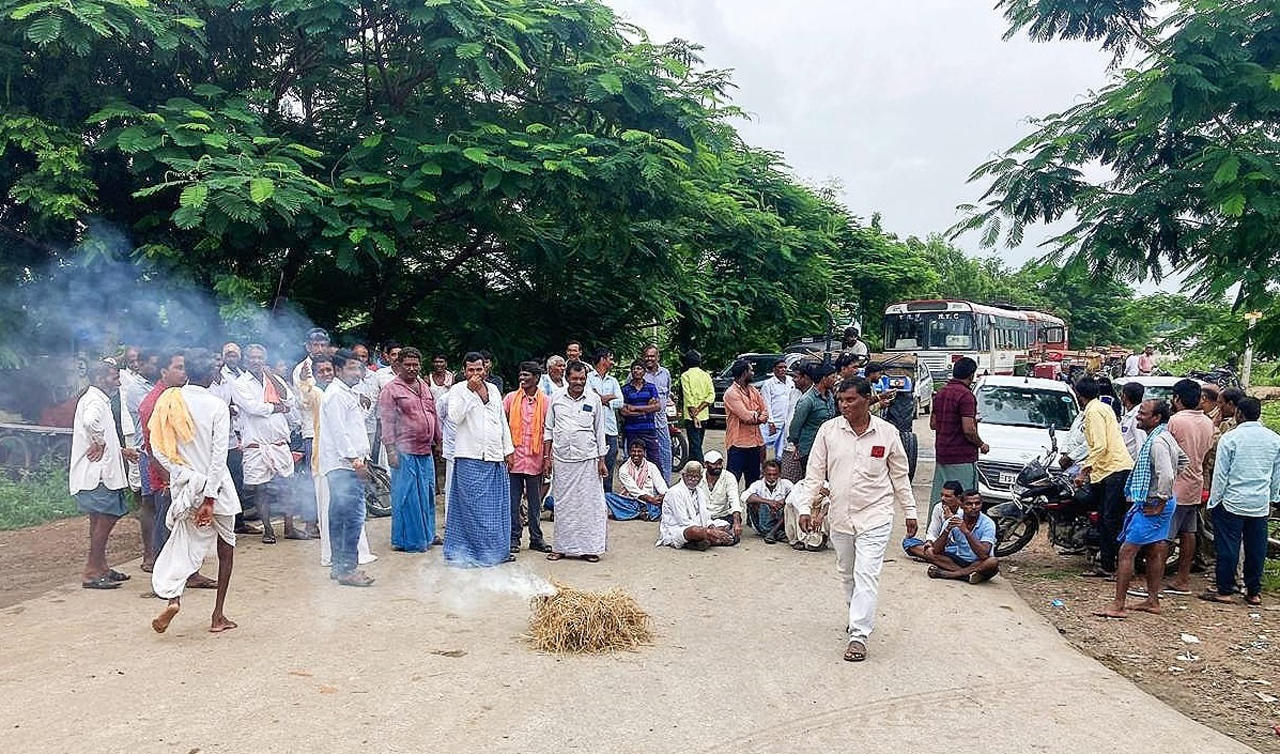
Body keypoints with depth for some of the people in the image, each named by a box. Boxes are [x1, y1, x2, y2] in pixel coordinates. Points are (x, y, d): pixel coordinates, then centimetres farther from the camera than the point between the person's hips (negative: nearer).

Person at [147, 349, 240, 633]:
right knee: (226, 547, 12)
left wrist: (179, 475, 7)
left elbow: (158, 449, -1)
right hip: (215, 486, -3)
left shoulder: (168, 401, 0)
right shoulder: (217, 406, -13)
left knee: (186, 545, 14)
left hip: (184, 484, 3)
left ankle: (172, 596, -12)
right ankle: (218, 615, 14)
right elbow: (219, 455, -17)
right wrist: (209, 499, -15)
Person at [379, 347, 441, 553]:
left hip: (426, 451, 7)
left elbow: (434, 416, 22)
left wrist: (438, 441, 20)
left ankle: (426, 535, 26)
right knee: (407, 496, -1)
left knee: (427, 494, 13)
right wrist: (390, 449, -16)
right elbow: (387, 422, -11)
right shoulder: (390, 390, -6)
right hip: (405, 452, -7)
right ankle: (406, 540, 8)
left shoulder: (425, 388, 15)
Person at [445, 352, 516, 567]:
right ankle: (474, 551, 6)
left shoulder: (493, 389, 15)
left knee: (498, 505, 8)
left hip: (495, 457, 5)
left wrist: (508, 450, 17)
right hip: (471, 458, -5)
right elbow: (454, 417, -18)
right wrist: (471, 391, -19)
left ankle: (498, 550, 18)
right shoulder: (458, 390, -1)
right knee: (474, 507, -3)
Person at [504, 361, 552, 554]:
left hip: (535, 458, 0)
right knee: (513, 500, 5)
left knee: (535, 502, 9)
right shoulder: (511, 398, 3)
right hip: (514, 457, 0)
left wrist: (548, 457, 0)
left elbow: (549, 431, 5)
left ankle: (536, 538, 18)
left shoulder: (546, 401, 2)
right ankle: (514, 537, 15)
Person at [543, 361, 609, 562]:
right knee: (562, 504, 6)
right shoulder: (556, 399, 5)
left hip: (587, 458, -1)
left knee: (589, 503, -1)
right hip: (561, 459, 1)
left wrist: (601, 460, 4)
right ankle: (561, 547, 14)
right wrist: (547, 457, 4)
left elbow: (599, 432, 7)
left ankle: (589, 547, 7)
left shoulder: (594, 400, 3)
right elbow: (549, 430, 10)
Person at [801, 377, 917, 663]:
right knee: (847, 574, 17)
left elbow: (900, 476, 6)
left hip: (875, 514, -3)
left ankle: (859, 634, -8)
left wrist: (910, 512, 9)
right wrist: (806, 508, -5)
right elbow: (815, 472, 1)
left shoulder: (887, 433, -4)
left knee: (866, 575, -10)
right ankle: (859, 617, 38)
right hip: (840, 515, 3)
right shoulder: (829, 430, -3)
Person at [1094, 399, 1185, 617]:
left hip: (1150, 505, -11)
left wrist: (1159, 504, -20)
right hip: (1159, 503, 11)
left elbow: (1166, 475, -31)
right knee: (1154, 552, 17)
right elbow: (1182, 459, 26)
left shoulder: (1157, 442, -22)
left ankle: (1118, 605, -7)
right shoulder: (1167, 437, 11)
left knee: (1126, 552, -8)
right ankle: (1152, 600, 26)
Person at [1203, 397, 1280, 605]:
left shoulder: (1231, 438, -10)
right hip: (1261, 504, 4)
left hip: (1232, 502, -4)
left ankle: (1225, 591, 6)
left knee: (1228, 547, 2)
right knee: (1256, 548, 11)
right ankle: (1254, 592, 18)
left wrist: (1214, 501, 0)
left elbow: (1221, 473, -8)